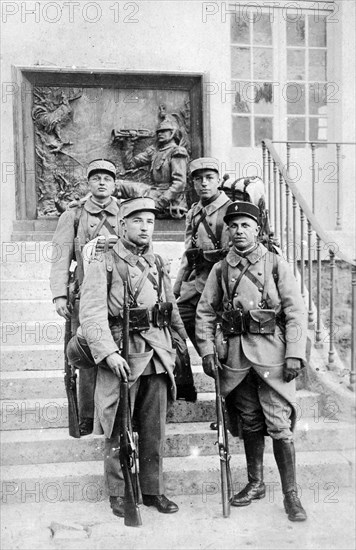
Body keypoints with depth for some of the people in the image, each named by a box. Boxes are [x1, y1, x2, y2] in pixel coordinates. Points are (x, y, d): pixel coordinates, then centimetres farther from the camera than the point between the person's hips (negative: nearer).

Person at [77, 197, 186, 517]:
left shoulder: (158, 264, 14)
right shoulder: (103, 265, -3)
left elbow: (172, 309, 20)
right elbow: (92, 313, -13)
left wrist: (183, 343, 17)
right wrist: (109, 352, -23)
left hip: (157, 356, 5)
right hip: (121, 355, -5)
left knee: (155, 429, 11)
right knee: (119, 430, 5)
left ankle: (153, 490, 26)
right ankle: (118, 495, 21)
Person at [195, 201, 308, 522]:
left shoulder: (276, 264, 1)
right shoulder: (220, 269, 8)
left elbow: (296, 311, -2)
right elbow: (205, 312, 9)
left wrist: (294, 354, -10)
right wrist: (207, 351, -1)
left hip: (272, 352, -3)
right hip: (235, 354, 3)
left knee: (279, 425, -3)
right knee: (250, 423, 14)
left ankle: (291, 494, 11)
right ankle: (256, 484, 30)